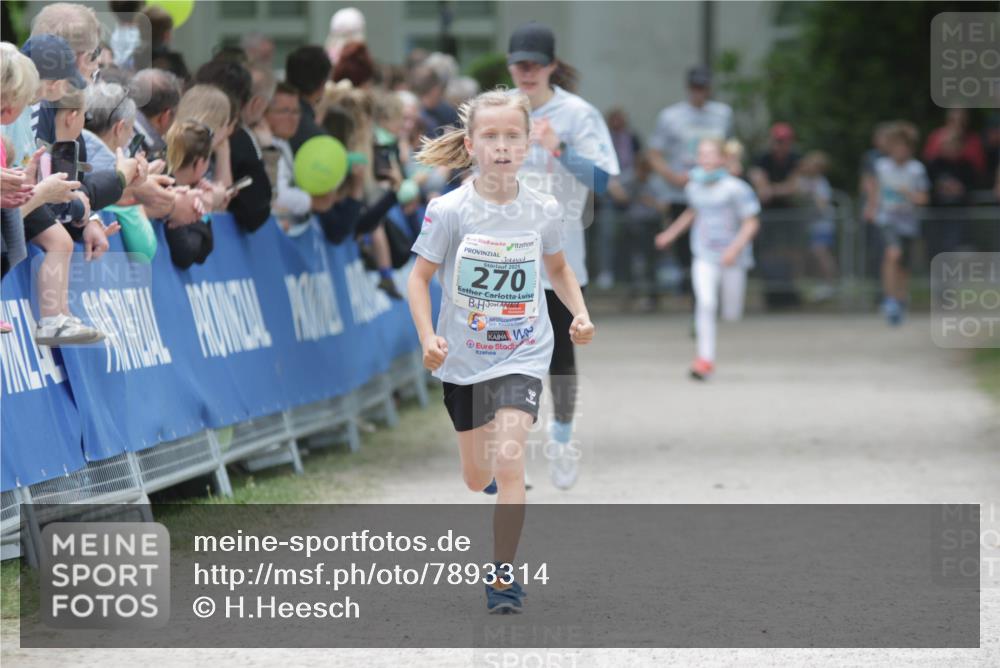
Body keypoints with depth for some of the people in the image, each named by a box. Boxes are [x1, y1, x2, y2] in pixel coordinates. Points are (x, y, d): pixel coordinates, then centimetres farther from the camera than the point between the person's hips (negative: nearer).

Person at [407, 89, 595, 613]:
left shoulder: (543, 210, -7)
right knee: (477, 479, 15)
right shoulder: (449, 210, -14)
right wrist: (427, 337, -19)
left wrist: (579, 314, -1)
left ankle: (503, 577, -10)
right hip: (463, 356, 1)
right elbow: (421, 276, -5)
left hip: (522, 355, -1)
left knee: (509, 461, -19)